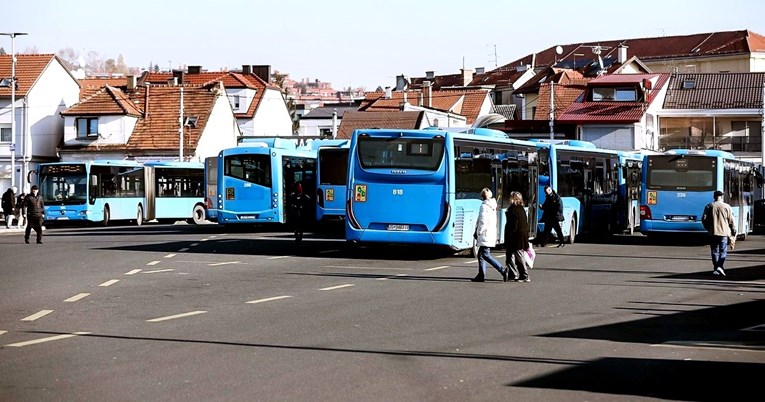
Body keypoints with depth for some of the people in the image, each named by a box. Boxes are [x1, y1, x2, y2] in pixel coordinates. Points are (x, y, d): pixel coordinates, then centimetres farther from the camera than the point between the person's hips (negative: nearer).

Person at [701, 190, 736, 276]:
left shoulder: (709, 206, 2)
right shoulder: (726, 207, -1)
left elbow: (704, 219, 0)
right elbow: (731, 221, -1)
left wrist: (708, 228, 15)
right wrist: (733, 232, 7)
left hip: (712, 233, 2)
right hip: (724, 232, -1)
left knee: (715, 251, 9)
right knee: (723, 251, 1)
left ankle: (715, 269, 10)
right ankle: (720, 267, -17)